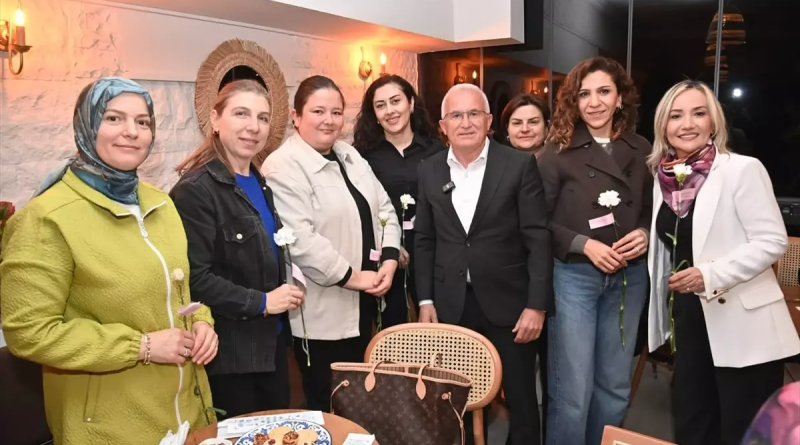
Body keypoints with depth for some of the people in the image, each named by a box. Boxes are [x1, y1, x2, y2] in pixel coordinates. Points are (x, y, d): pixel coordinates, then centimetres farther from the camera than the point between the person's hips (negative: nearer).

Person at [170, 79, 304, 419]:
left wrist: (285, 294, 6)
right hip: (229, 351, -8)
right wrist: (261, 302, -19)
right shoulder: (194, 190, -18)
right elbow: (195, 278, -24)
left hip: (272, 340, 8)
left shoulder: (259, 183, 10)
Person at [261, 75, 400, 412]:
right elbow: (300, 240, -23)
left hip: (363, 304, 8)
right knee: (330, 409, 8)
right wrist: (351, 277, -17)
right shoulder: (283, 167, -15)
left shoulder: (350, 156, 11)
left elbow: (385, 210, 11)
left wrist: (388, 261, -5)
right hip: (323, 314, -7)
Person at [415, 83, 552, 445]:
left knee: (521, 398, 11)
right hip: (451, 305, 3)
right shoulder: (429, 171, 4)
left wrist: (537, 305, -11)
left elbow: (539, 238, -7)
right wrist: (425, 300, 4)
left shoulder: (520, 165, -6)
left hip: (508, 302, -2)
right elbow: (424, 240, 8)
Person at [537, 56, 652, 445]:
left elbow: (655, 210, 14)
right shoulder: (558, 152, -6)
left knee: (615, 385, 15)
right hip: (573, 276, -4)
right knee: (573, 389, -1)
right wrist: (585, 244, -18)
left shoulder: (640, 150, 6)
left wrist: (645, 233, -7)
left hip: (629, 277, 5)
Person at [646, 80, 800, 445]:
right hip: (690, 322, 6)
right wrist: (667, 316, 15)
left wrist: (711, 274, -26)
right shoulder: (665, 177, 6)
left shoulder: (742, 169, -11)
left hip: (744, 330, -6)